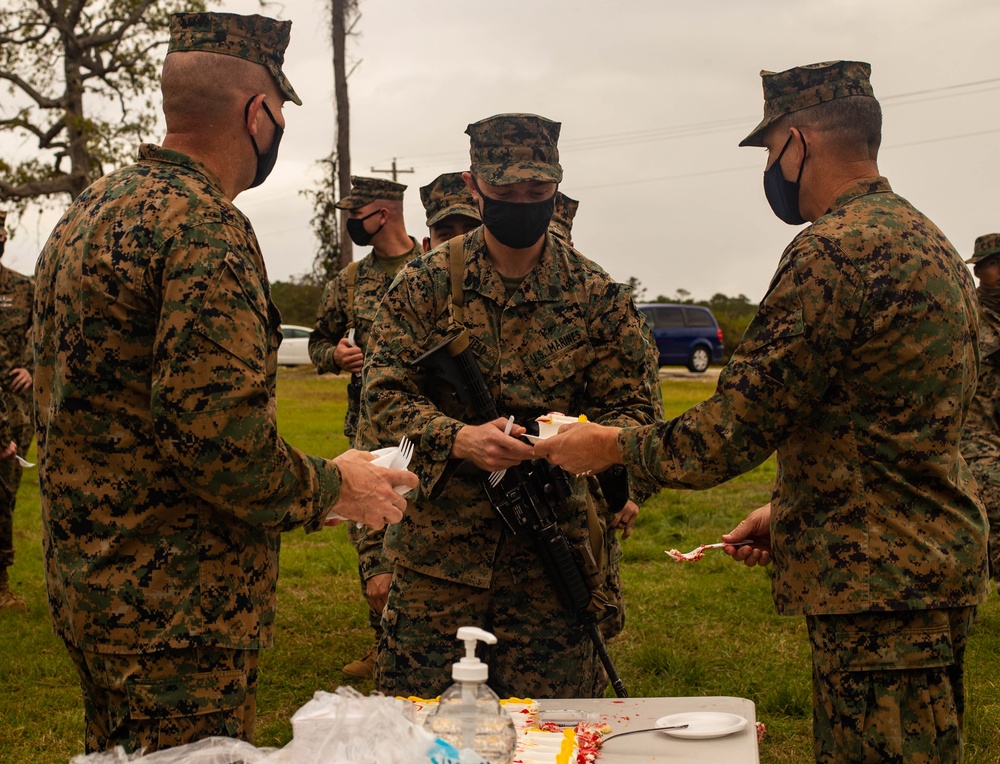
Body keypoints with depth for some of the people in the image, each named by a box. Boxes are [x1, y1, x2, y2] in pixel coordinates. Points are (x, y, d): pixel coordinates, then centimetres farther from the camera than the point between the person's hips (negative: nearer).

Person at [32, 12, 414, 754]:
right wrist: (335, 488, -10)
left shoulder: (88, 211, 11)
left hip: (85, 578, 10)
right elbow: (222, 437, -27)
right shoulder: (205, 229, -20)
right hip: (175, 610, -10)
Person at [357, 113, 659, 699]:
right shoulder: (425, 282, 0)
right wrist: (461, 438, -22)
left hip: (554, 561, 1)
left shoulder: (598, 295, 3)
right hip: (437, 549, 0)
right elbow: (384, 397, -4)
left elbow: (632, 409, 3)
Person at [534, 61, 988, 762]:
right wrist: (792, 509, 17)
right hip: (936, 565, 10)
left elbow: (727, 434, -19)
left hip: (881, 589, -10)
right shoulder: (929, 240, 14)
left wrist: (611, 445, -3)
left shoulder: (833, 250, -19)